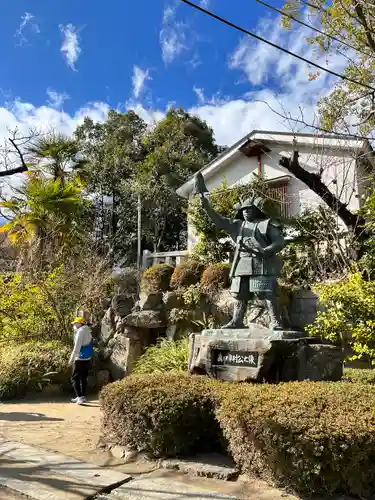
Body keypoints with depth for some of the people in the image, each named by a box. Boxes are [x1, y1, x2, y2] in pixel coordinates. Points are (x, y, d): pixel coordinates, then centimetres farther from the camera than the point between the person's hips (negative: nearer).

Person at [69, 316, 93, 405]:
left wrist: (71, 359, -12)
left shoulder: (80, 331, -15)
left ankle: (80, 397, -8)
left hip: (80, 359, -8)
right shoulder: (88, 331, 10)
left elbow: (77, 347, -18)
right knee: (83, 378, 15)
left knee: (75, 378, 0)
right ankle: (82, 397, 22)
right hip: (87, 359, 8)